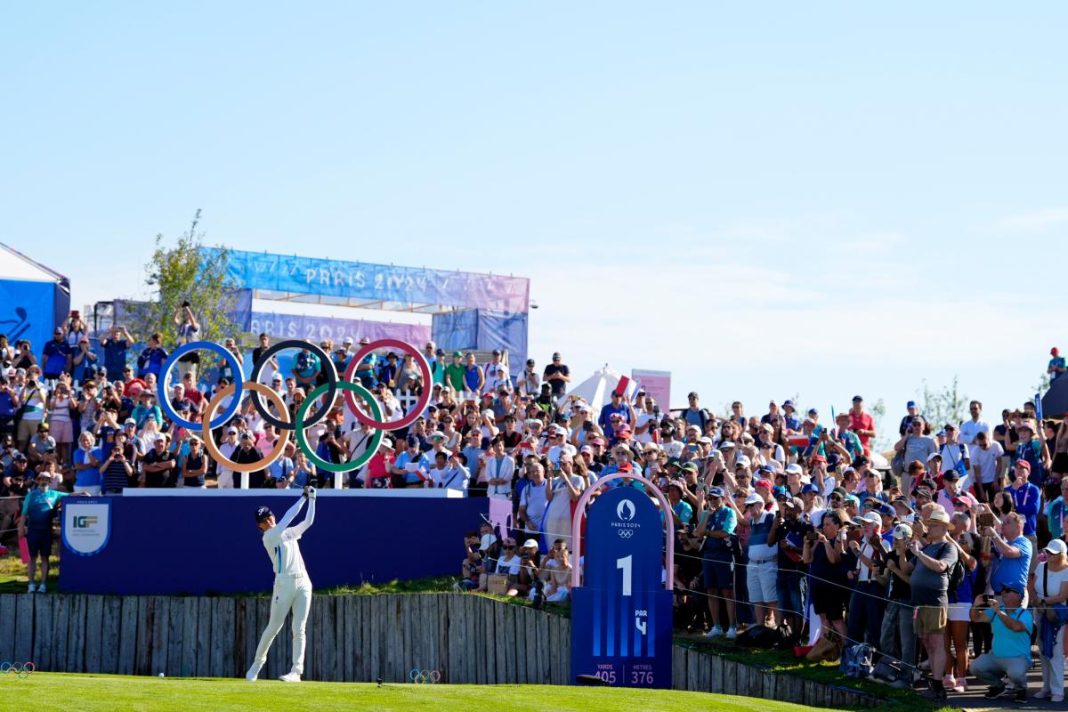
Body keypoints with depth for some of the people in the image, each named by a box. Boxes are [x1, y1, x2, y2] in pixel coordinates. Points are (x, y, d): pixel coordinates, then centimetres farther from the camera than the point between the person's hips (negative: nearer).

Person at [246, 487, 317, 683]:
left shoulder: (289, 533, 17)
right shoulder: (268, 537, -4)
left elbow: (308, 521, 20)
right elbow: (287, 518, -11)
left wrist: (312, 500, 9)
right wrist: (303, 498, -8)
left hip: (303, 583, 5)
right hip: (284, 584, -5)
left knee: (299, 629, -3)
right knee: (274, 627, 1)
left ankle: (297, 671, -6)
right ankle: (258, 662, 20)